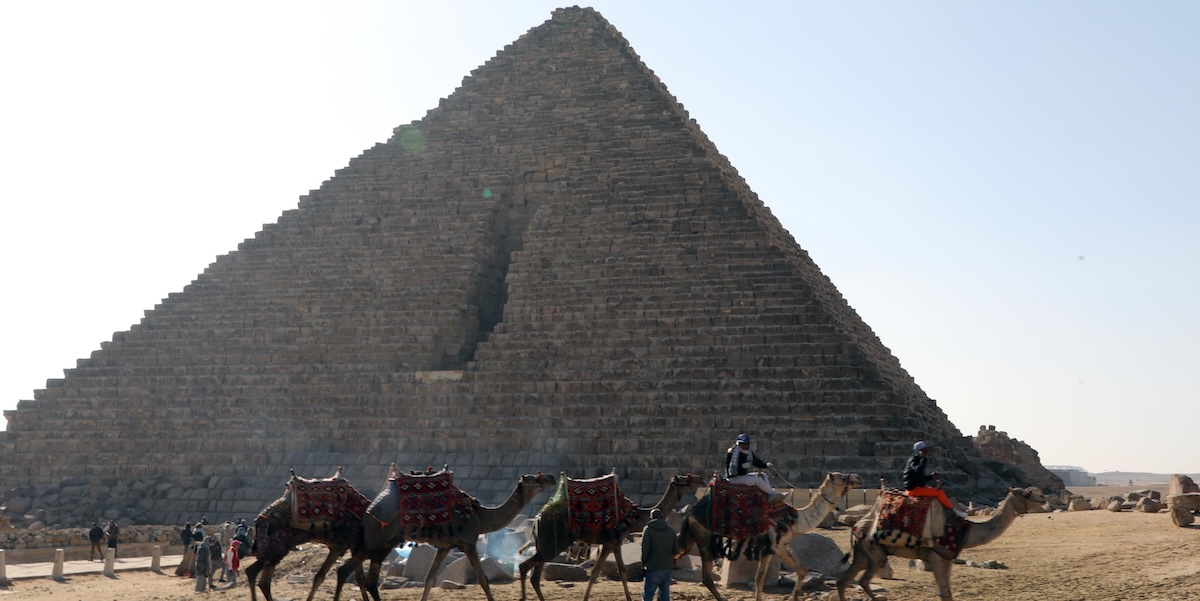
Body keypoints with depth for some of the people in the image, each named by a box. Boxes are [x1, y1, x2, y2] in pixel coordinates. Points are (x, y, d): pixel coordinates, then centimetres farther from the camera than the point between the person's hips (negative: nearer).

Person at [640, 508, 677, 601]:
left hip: (653, 569, -5)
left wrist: (643, 565, 1)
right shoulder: (671, 530, 8)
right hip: (667, 568, 5)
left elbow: (645, 550, -10)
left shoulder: (648, 529, -7)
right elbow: (675, 550, 9)